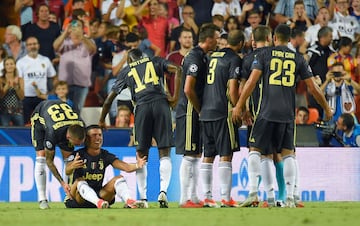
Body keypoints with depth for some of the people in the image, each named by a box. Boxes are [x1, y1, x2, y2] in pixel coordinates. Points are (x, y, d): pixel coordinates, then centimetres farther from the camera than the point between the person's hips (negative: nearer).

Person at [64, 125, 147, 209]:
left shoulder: (106, 156, 2)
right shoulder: (78, 155, -8)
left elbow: (126, 167, -11)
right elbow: (67, 172, -27)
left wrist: (137, 166, -34)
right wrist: (72, 166, -52)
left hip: (98, 195, 3)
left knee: (119, 178, -13)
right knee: (80, 181, -32)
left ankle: (129, 202, -43)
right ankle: (98, 203, -59)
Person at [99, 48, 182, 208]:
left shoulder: (126, 71, 21)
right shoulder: (156, 61, 21)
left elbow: (109, 99, 21)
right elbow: (177, 70, 2)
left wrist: (101, 121, 34)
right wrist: (175, 97, 3)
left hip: (142, 107, 0)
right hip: (161, 103, 0)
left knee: (141, 156, 9)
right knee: (164, 153, 3)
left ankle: (143, 198, 5)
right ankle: (163, 190, -15)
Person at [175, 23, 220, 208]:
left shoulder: (202, 57, 16)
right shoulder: (195, 58, -15)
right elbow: (188, 89, -21)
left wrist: (200, 111, 14)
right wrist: (200, 110, -12)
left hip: (196, 113, 10)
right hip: (190, 112, -10)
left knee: (195, 156, 11)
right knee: (189, 156, -7)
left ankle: (193, 197, 15)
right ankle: (185, 199, -6)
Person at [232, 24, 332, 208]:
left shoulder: (264, 55, 3)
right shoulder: (298, 58, 10)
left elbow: (252, 81, -6)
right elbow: (313, 88, 11)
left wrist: (239, 106, -3)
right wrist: (326, 108, 23)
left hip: (267, 111, -2)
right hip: (288, 113, 2)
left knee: (255, 150, 4)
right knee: (288, 153, 8)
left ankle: (253, 192, -9)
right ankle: (290, 197, 1)